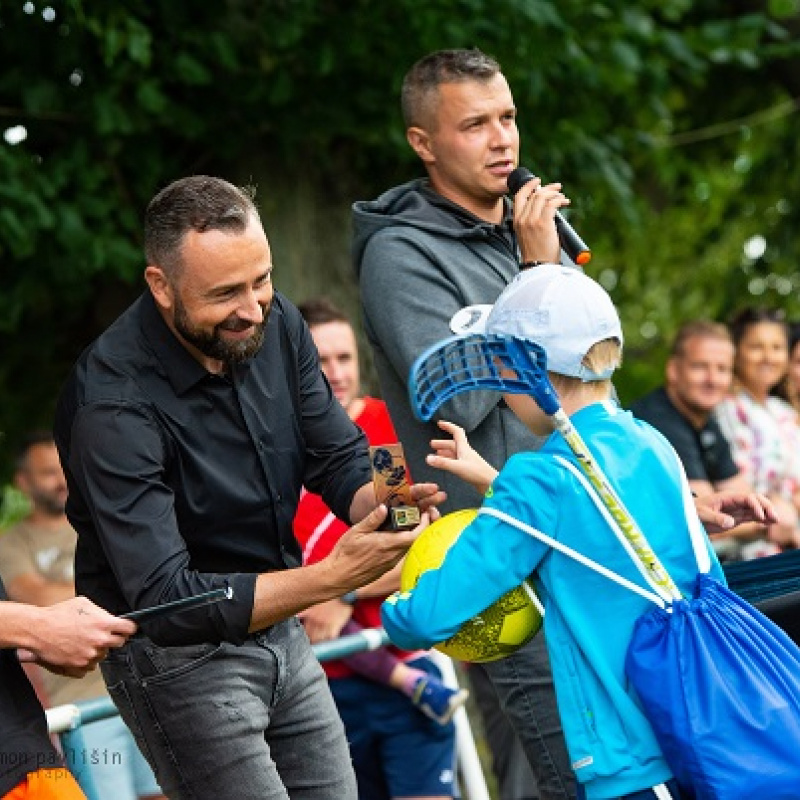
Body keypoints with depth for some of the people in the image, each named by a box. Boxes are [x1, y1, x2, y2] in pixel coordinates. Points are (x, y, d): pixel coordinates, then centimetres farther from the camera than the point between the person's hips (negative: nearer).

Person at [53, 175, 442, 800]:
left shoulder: (274, 324, -6)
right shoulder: (114, 403, -27)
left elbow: (339, 459, 0)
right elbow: (165, 600, -30)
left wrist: (382, 503, -25)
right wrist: (333, 577, -38)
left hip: (278, 628, 7)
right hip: (176, 652, -7)